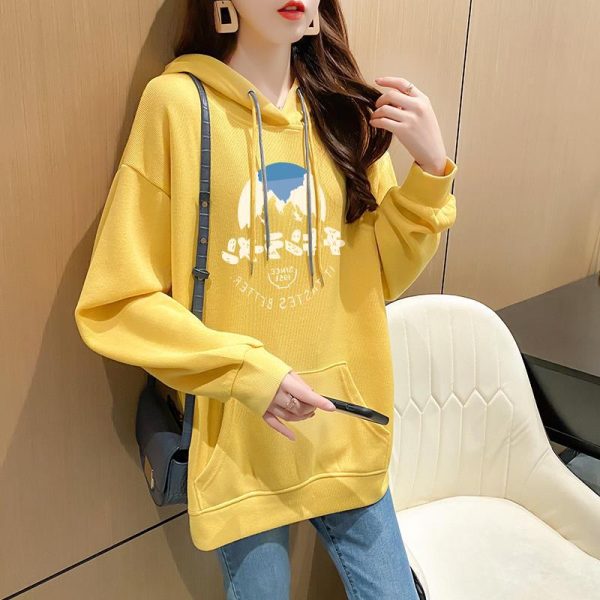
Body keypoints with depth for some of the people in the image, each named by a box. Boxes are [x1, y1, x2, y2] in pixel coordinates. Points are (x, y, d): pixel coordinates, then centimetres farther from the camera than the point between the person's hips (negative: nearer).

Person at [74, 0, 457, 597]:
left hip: (348, 430, 4)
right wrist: (244, 371, -18)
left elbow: (380, 279, 4)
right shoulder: (176, 102, -11)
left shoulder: (346, 110, 2)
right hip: (238, 441, -3)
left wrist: (430, 169, -8)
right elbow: (116, 302, -10)